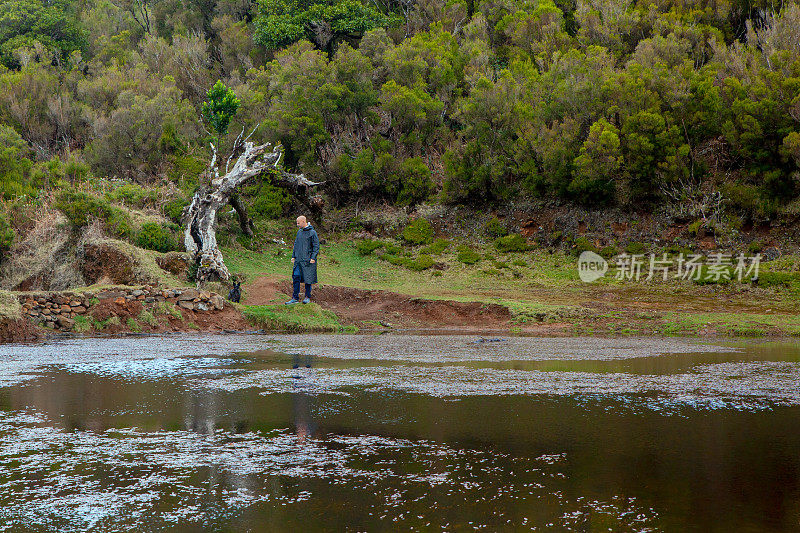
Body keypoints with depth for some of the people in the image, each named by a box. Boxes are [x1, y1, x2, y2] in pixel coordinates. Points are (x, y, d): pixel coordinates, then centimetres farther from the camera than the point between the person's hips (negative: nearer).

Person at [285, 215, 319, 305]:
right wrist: (293, 256, 15)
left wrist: (313, 258, -14)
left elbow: (316, 246, -7)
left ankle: (308, 297, 14)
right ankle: (295, 298, 2)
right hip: (298, 260, 6)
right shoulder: (299, 232, 13)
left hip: (308, 260, -5)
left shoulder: (312, 232, -6)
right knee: (296, 277, -1)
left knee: (308, 279, 2)